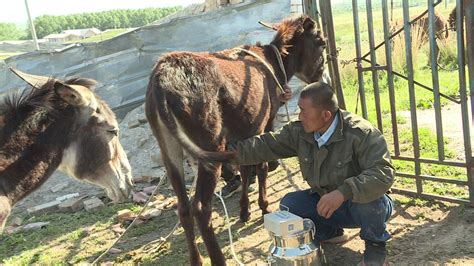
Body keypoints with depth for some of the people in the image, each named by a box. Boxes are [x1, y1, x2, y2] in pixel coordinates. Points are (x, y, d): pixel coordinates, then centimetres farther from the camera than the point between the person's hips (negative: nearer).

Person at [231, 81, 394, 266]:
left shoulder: (361, 133, -29)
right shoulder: (299, 131, -12)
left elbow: (383, 173, -38)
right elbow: (265, 146, -8)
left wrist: (343, 192, -49)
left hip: (366, 205, -5)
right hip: (325, 202, 5)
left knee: (367, 196, -38)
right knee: (289, 204, -11)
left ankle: (375, 245, -4)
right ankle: (330, 232, 16)